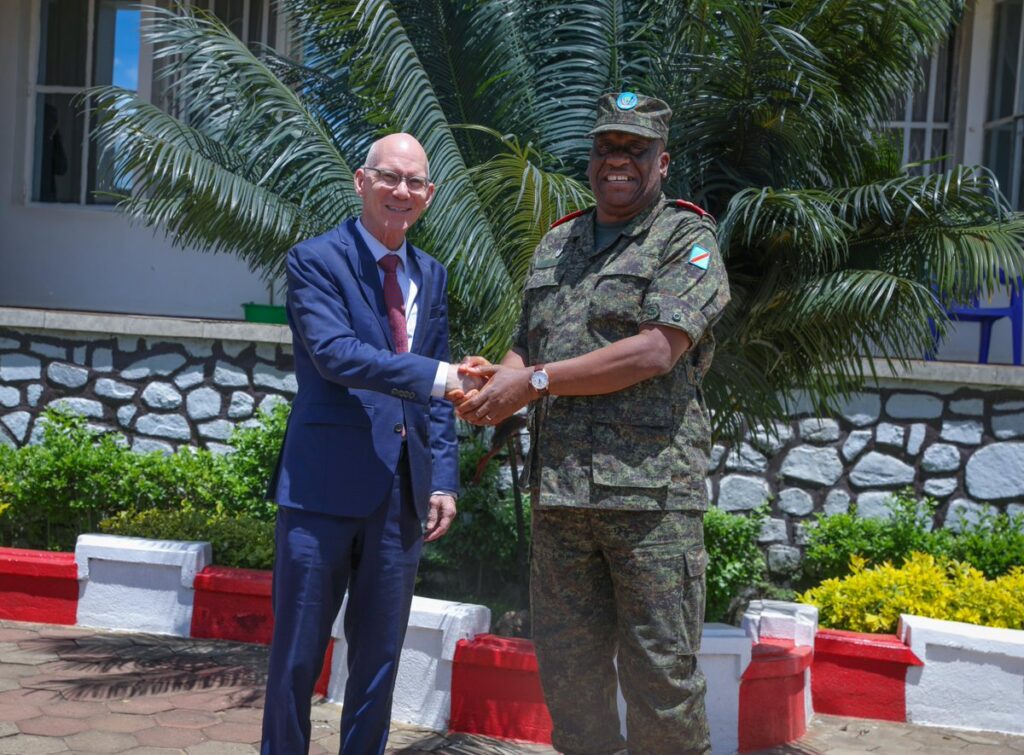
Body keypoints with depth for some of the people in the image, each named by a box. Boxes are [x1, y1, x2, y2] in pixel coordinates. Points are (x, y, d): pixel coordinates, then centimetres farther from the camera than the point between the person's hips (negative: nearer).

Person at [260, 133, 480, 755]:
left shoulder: (431, 276, 13)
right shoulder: (317, 260, -4)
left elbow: (438, 392, 12)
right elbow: (334, 352, -20)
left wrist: (444, 479, 4)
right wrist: (435, 374, -28)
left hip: (404, 490, 5)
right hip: (326, 485, -5)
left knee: (380, 656, 14)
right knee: (298, 654, 5)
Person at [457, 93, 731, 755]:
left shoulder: (687, 240, 1)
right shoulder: (556, 246, 20)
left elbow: (656, 351, -12)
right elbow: (527, 348, 24)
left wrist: (535, 382, -11)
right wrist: (494, 380, -1)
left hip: (652, 489, -5)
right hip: (560, 493, 6)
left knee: (662, 674, 0)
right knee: (569, 671, 10)